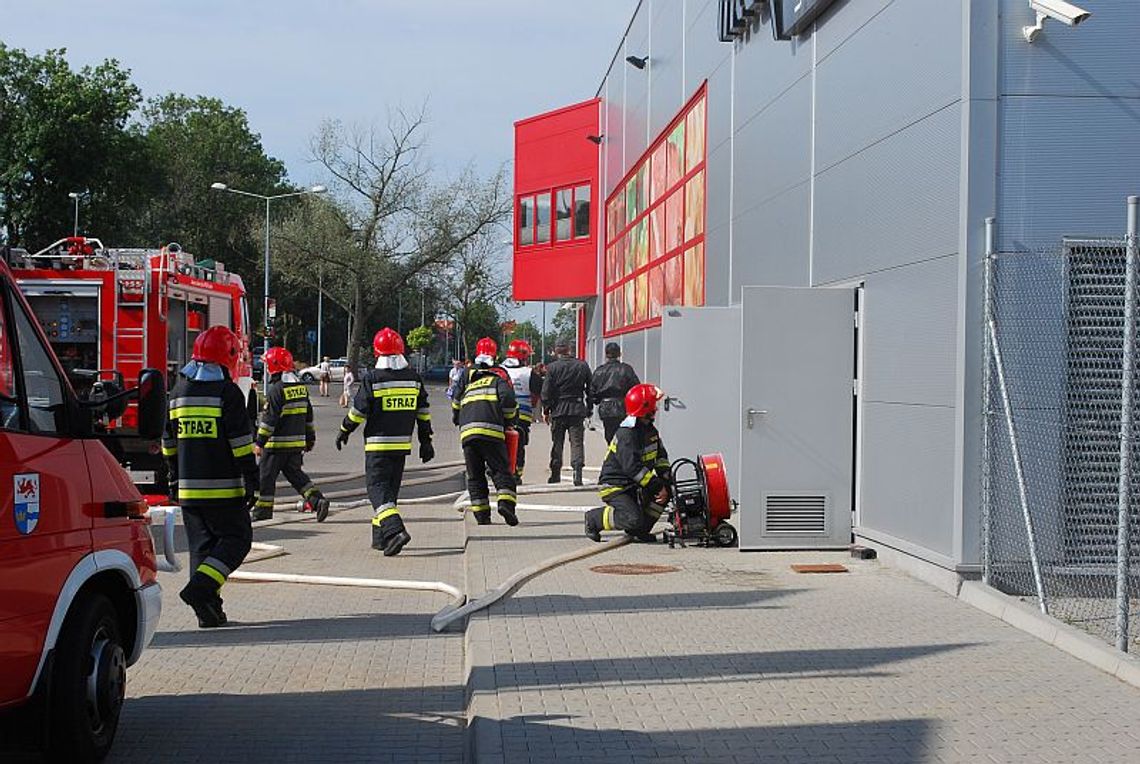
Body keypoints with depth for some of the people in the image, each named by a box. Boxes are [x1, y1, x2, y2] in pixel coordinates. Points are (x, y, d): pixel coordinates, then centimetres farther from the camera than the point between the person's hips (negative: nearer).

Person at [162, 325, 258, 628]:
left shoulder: (179, 392, 12)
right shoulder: (228, 393, -9)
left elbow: (169, 441, 18)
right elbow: (241, 442, -12)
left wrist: (174, 479, 26)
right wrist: (251, 481, -8)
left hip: (188, 488, 6)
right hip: (223, 488, -6)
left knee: (201, 545, 11)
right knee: (236, 539, 2)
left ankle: (208, 610, 10)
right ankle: (200, 589, -14)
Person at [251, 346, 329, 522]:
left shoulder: (276, 389, -15)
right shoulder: (301, 386, 10)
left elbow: (269, 419, -17)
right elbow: (308, 415, 17)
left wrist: (260, 442, -13)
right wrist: (310, 438, 24)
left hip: (277, 443, -7)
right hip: (297, 442, 7)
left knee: (266, 474, 5)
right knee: (295, 473, 13)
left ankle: (263, 509, 11)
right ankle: (317, 500, -2)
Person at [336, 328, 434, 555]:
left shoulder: (372, 378, -11)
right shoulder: (413, 378, 4)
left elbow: (358, 410, -7)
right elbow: (423, 413, 7)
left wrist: (344, 431, 9)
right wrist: (426, 441, 14)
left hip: (377, 444, -5)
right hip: (403, 444, 5)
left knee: (378, 488, -4)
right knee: (391, 489, 15)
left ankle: (395, 530, -25)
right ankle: (380, 537, 19)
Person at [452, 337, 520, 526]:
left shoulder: (468, 377, 24)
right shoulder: (499, 375, 12)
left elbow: (456, 403, 22)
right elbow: (508, 398, -3)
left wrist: (458, 421, 36)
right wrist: (509, 421, 10)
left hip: (467, 431, 3)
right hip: (492, 431, -3)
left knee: (475, 476, 9)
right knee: (501, 470, 1)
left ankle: (481, 515, 4)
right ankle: (506, 502, -21)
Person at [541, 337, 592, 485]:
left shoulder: (552, 367, -6)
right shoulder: (582, 366, 2)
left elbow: (546, 391, -6)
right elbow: (590, 389, 7)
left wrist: (546, 410, 3)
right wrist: (589, 409, 15)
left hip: (558, 409, -1)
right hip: (577, 409, 1)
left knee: (557, 442, 10)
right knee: (577, 441, 1)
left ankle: (555, 474, 16)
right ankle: (578, 472, -13)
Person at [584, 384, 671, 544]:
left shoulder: (650, 430, 9)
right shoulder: (626, 434, -22)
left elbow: (661, 457, 10)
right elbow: (632, 467, -29)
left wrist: (664, 482, -6)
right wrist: (657, 486, -26)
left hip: (633, 484, 9)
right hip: (614, 487, -9)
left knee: (666, 490, -6)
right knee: (634, 519, -26)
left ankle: (640, 530, 4)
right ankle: (594, 518, -3)